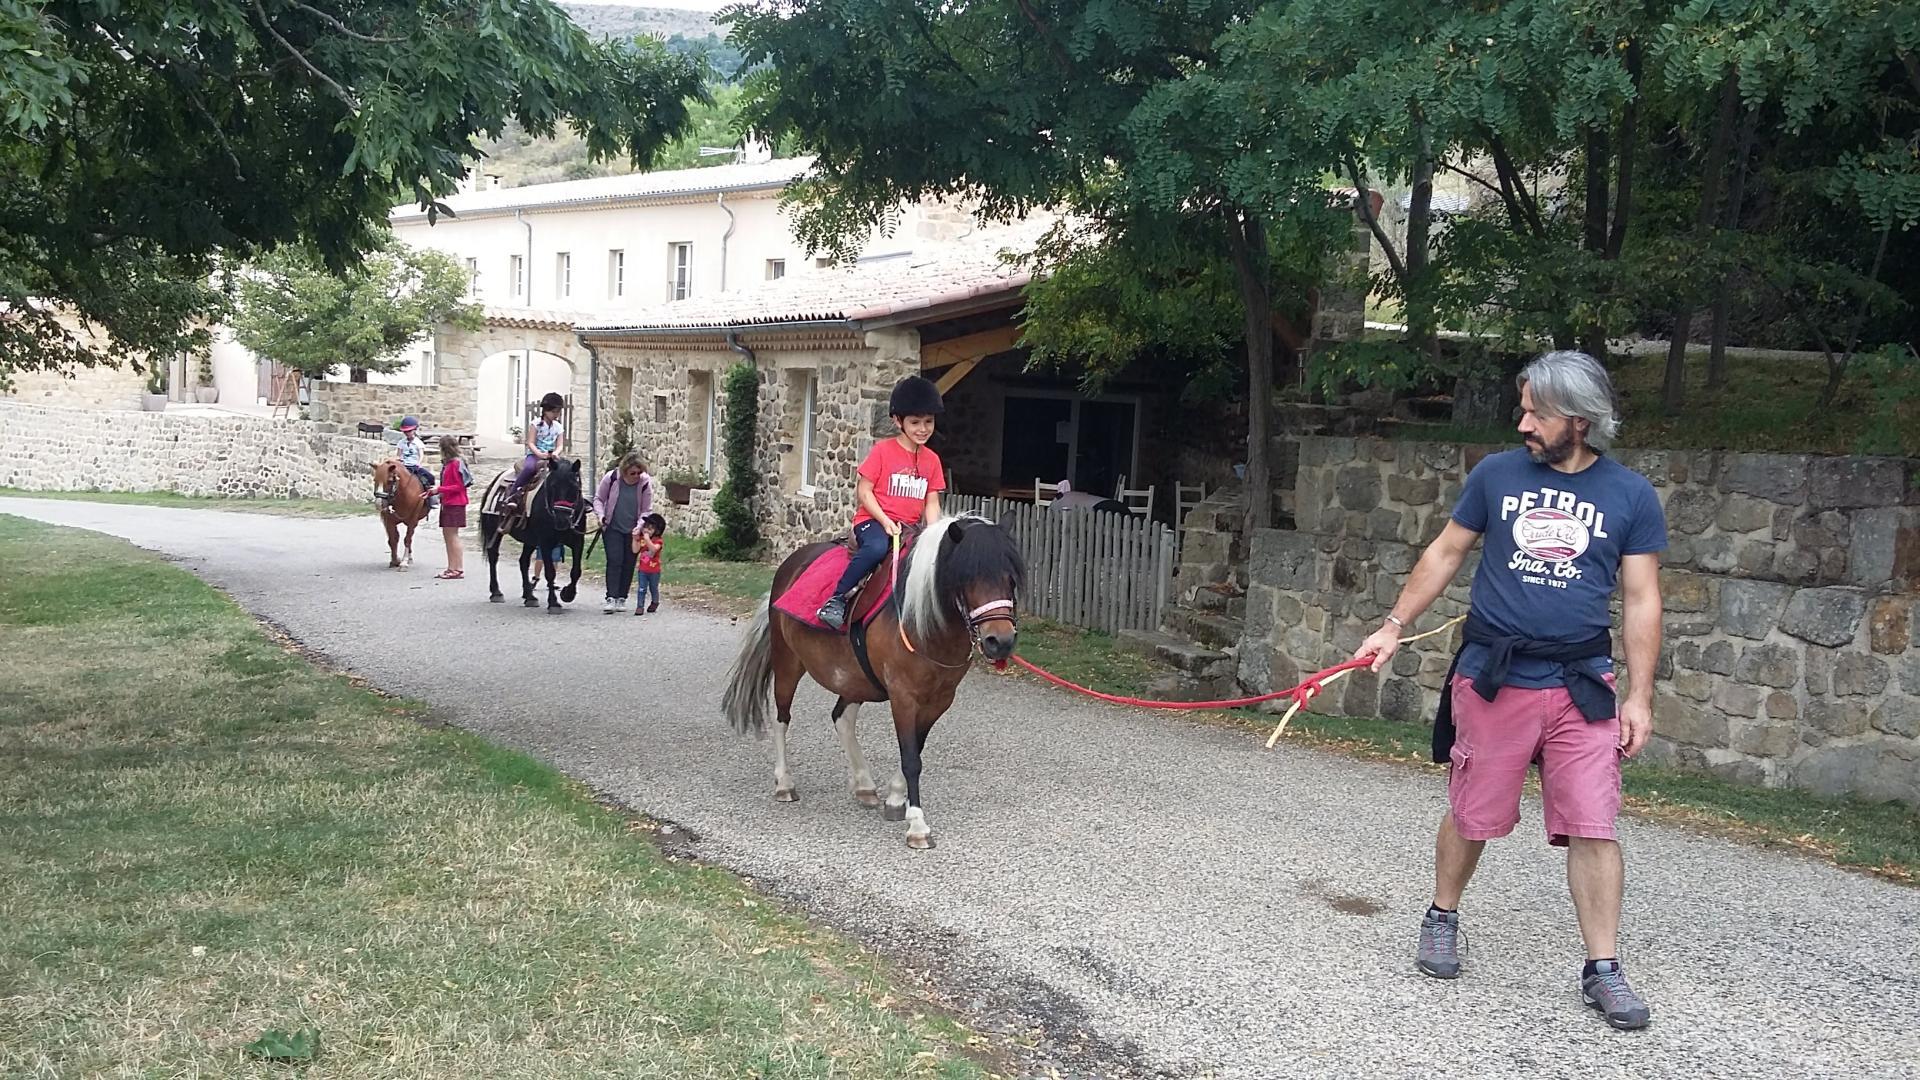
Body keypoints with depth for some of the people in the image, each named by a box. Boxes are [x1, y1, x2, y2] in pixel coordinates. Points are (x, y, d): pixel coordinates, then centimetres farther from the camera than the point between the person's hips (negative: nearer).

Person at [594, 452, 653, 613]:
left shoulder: (645, 482, -12)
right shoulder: (611, 478, -14)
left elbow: (647, 510, -5)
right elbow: (598, 498, 0)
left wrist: (639, 527, -20)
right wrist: (601, 515, -16)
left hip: (633, 531, 2)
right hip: (612, 528, -2)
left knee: (628, 564, 6)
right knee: (614, 561, -11)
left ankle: (622, 599, 16)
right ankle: (611, 598, -14)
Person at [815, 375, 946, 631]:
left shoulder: (932, 460, 9)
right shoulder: (883, 450, -5)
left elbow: (932, 502, 9)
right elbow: (864, 492, -6)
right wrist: (885, 521, -17)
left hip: (908, 526, 5)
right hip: (872, 520, -5)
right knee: (877, 548, -38)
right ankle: (837, 598, -27)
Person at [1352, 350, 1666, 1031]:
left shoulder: (1629, 495, 1)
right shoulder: (1498, 475, 3)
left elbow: (1641, 600, 3)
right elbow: (1444, 553, 12)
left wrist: (1639, 697, -1)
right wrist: (1394, 627, 9)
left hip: (1581, 685, 0)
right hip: (1493, 679, 1)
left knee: (1593, 829, -4)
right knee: (1472, 817, 10)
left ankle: (1602, 971, 7)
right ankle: (1442, 919, 33)